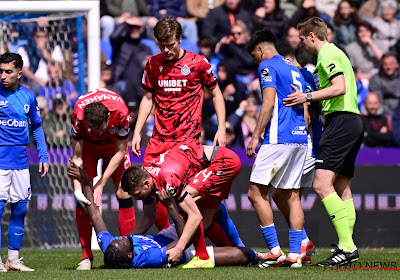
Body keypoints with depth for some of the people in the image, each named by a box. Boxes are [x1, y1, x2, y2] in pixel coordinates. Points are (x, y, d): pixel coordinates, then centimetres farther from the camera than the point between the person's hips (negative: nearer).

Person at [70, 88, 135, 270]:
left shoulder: (121, 113, -39)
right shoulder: (78, 117, -38)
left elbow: (120, 152, -23)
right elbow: (77, 158, -25)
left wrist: (101, 183, -25)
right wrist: (77, 189, -36)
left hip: (113, 145, 0)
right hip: (88, 146, 0)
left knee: (123, 192, -12)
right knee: (83, 196, -12)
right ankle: (86, 256, -8)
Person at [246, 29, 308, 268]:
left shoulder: (267, 66, -2)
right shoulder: (294, 69, 22)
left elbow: (269, 103, -14)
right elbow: (307, 110, 22)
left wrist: (256, 136, -14)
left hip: (279, 139, -8)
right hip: (300, 139, 8)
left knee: (256, 193, -3)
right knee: (291, 196, 8)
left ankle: (275, 251, -8)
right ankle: (295, 255, 2)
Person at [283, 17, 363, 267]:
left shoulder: (328, 55, -8)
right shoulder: (335, 54, 23)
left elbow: (340, 88, -21)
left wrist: (308, 97, -17)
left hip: (341, 122, -11)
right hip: (352, 122, 11)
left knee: (322, 185, -17)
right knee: (342, 189, 11)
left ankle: (347, 247, -22)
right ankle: (347, 248, 9)